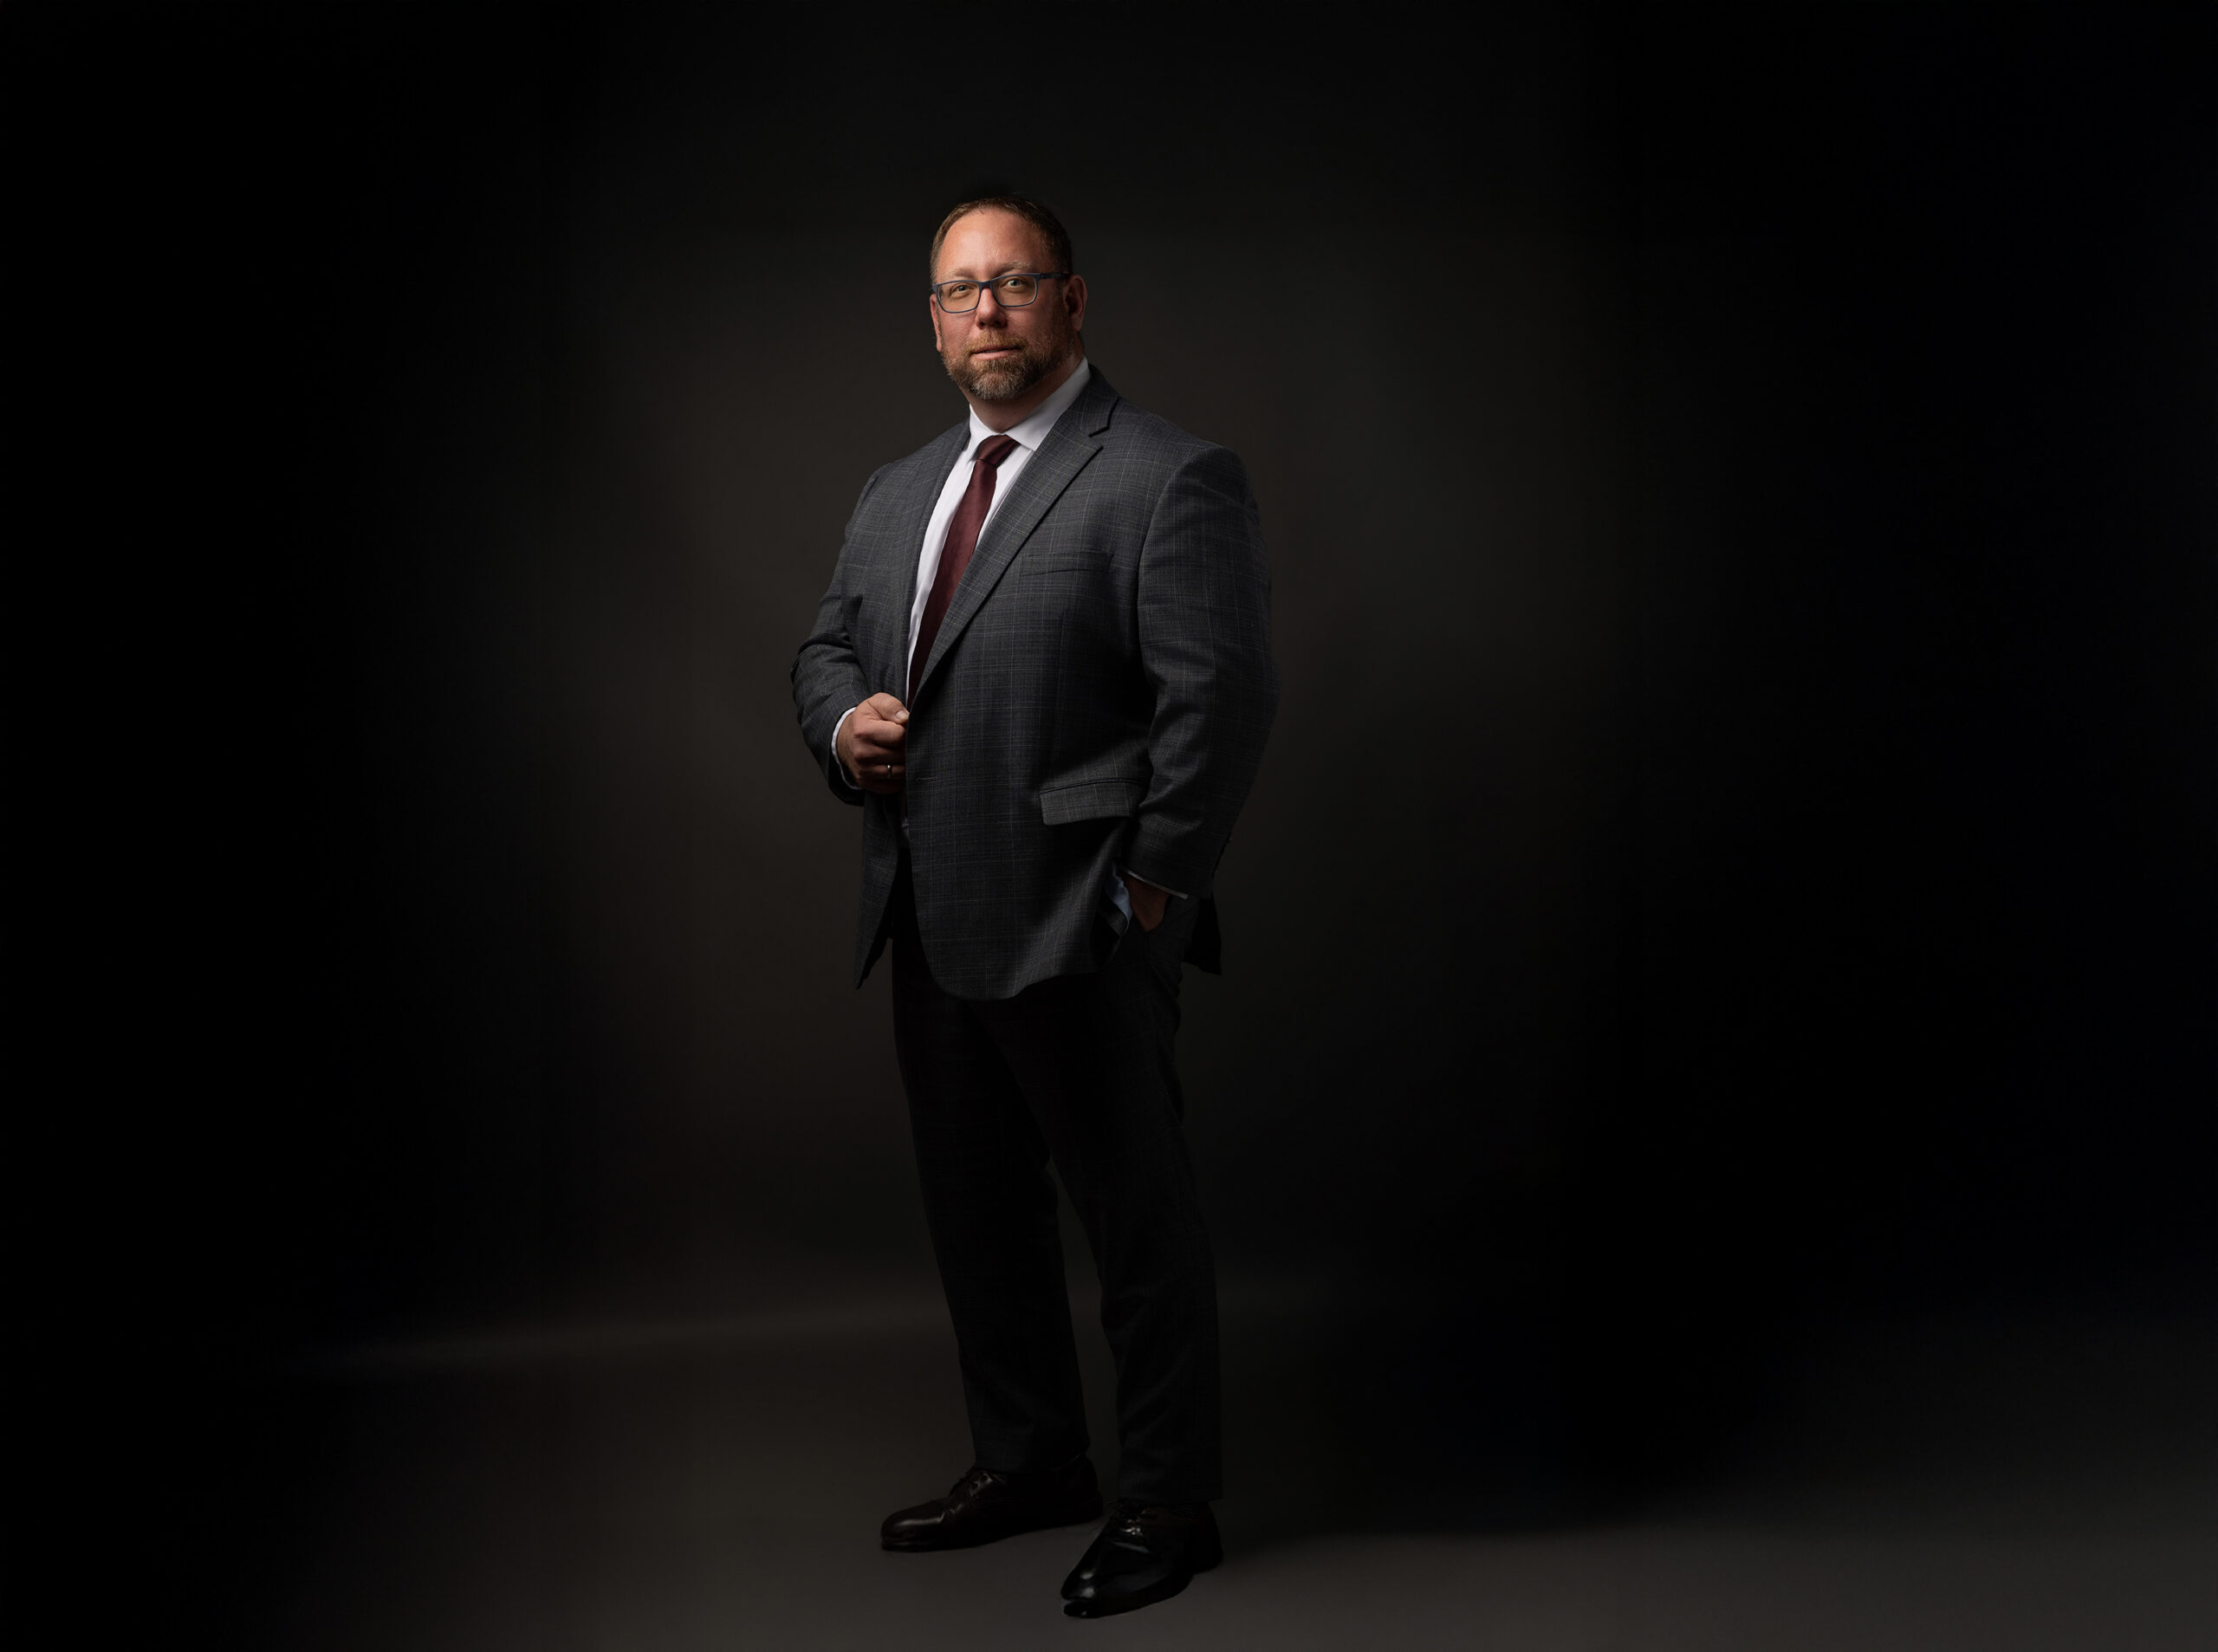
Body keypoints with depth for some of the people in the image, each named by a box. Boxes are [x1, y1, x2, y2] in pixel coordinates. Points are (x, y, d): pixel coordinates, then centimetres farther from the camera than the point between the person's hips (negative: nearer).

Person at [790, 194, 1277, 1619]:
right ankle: (1030, 1459, 34)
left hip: (1078, 928, -8)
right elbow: (827, 645, 24)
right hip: (932, 921, 8)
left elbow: (1223, 696, -14)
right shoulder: (898, 493, 16)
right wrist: (842, 721, 1)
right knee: (976, 1206, 18)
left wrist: (1155, 890, -15)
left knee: (1139, 1214, 2)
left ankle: (1167, 1503, 16)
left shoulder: (1172, 480, -9)